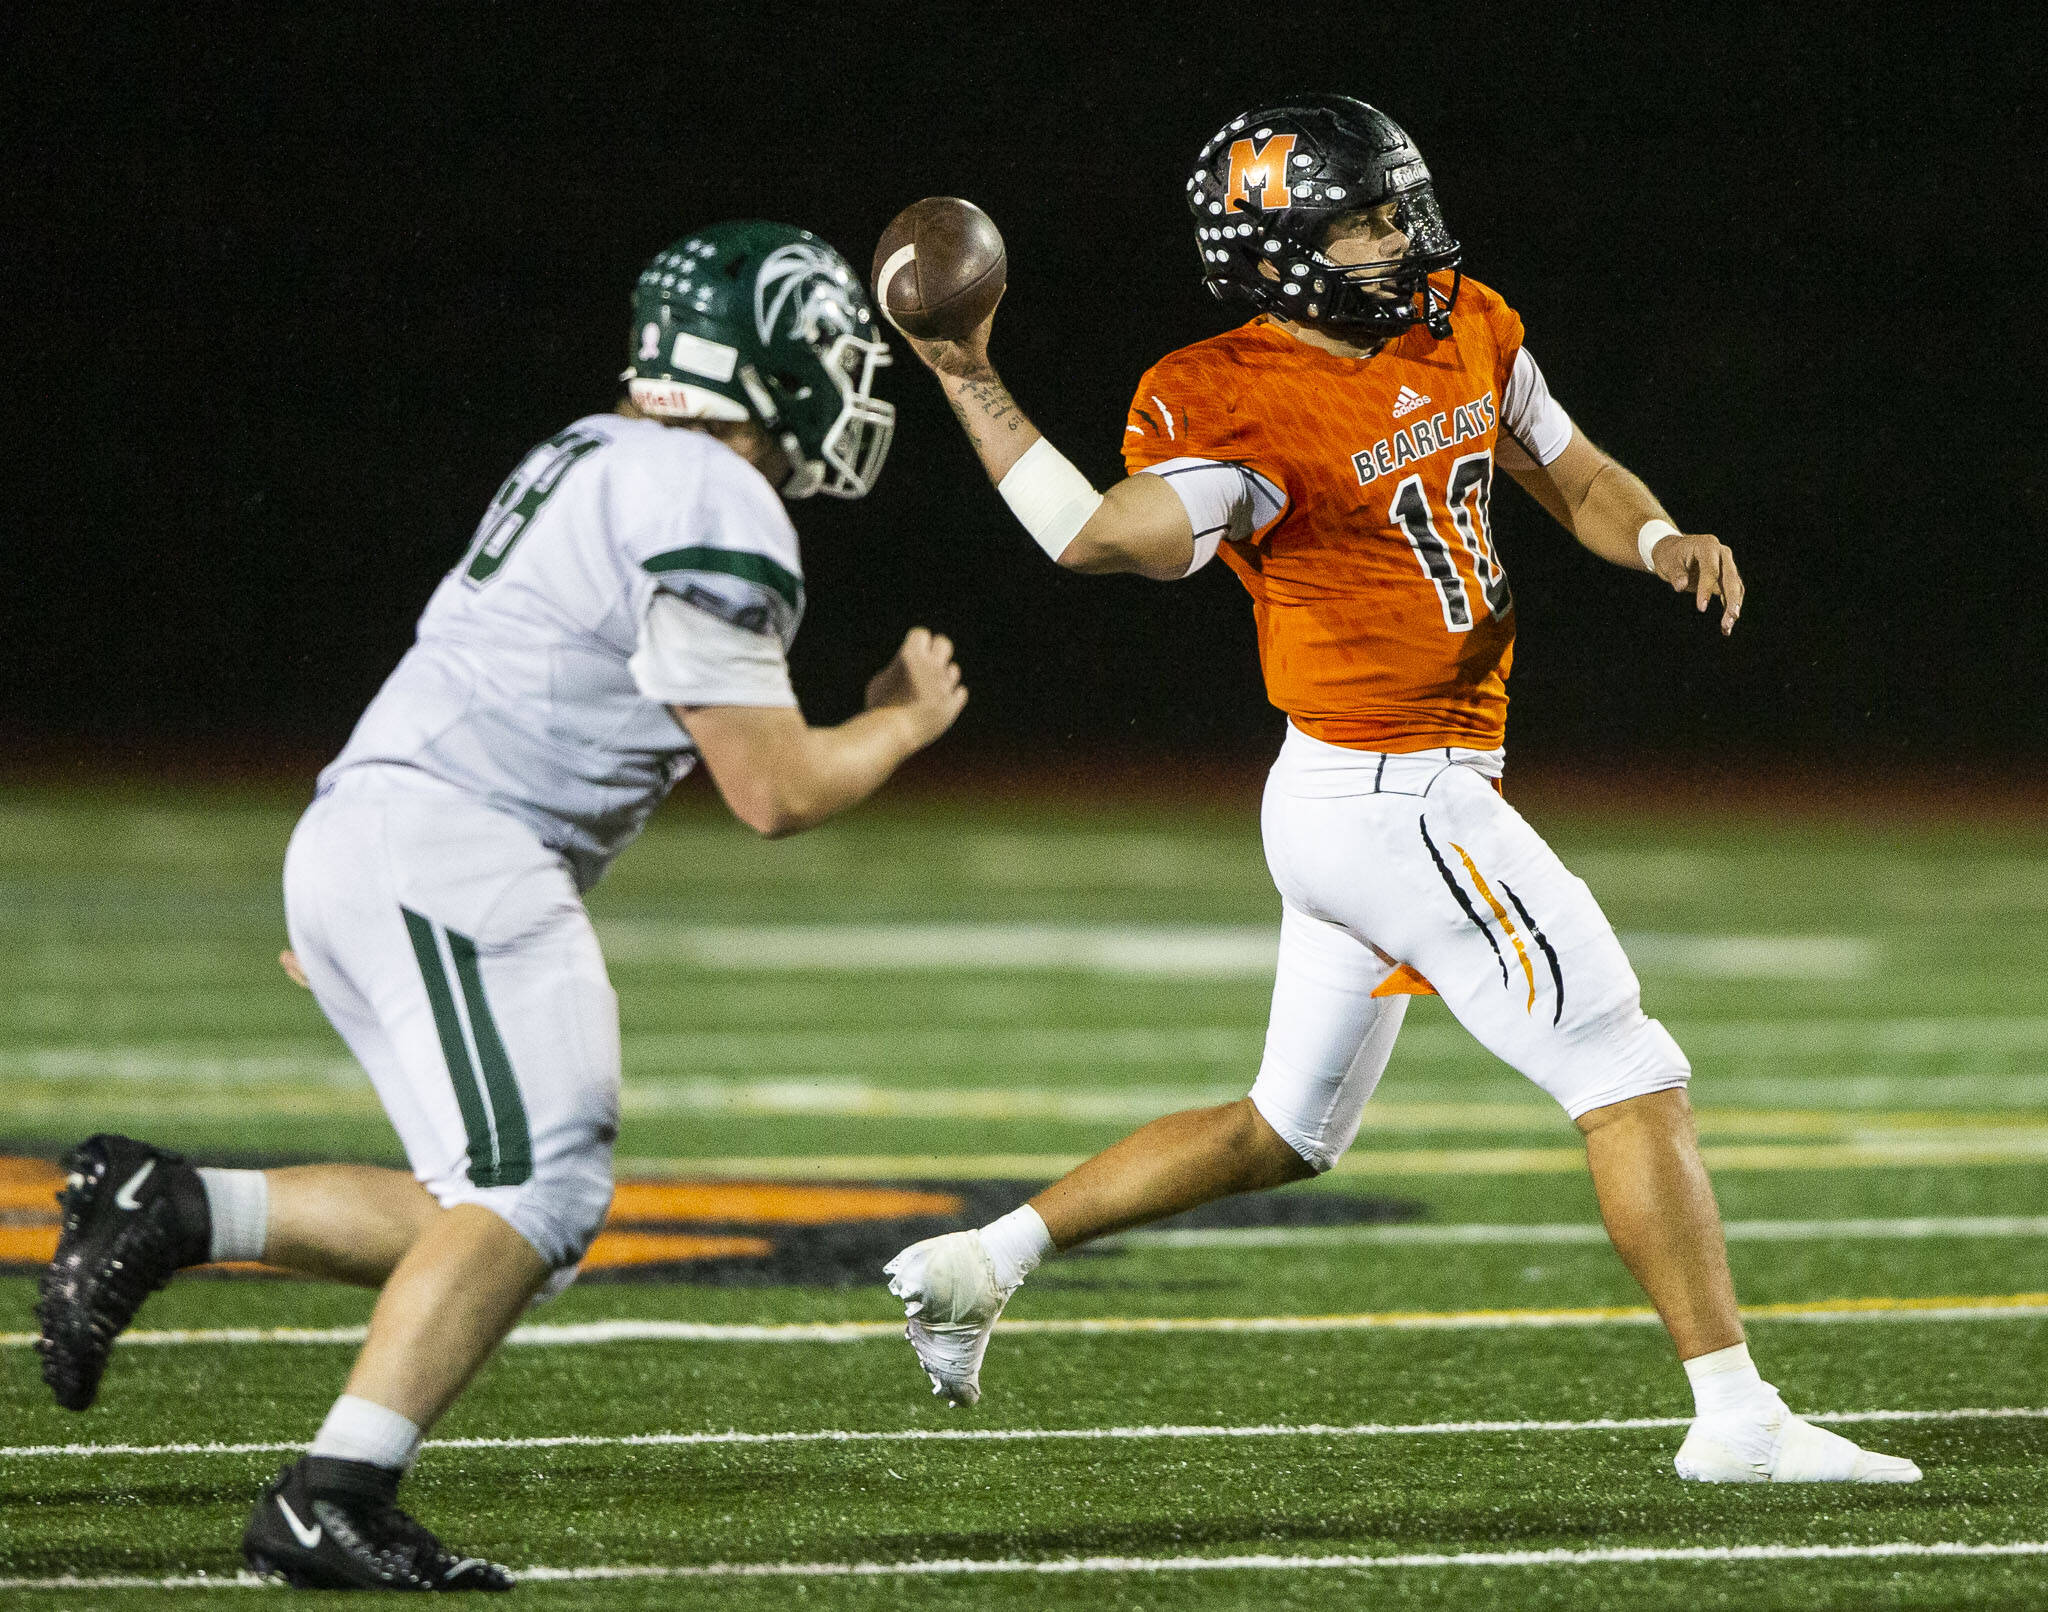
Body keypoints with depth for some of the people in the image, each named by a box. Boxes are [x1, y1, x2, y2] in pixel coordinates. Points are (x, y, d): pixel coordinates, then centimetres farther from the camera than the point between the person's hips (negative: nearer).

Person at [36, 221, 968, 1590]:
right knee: (539, 1192, -16)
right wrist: (906, 723, 10)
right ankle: (334, 1502, -23)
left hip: (364, 835, 10)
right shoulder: (715, 513, -10)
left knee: (502, 1216, 8)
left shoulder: (596, 464, 22)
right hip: (449, 854, -10)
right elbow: (772, 789, -9)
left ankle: (172, 1211, 2)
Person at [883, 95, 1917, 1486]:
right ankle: (1737, 1418, -3)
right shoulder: (1240, 410, -19)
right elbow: (1101, 539, -33)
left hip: (1354, 804, 10)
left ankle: (981, 1263, 25)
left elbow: (1579, 481, 17)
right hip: (1399, 805, -10)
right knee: (1632, 1081, -6)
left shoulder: (1462, 332, 8)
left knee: (1286, 1132, 21)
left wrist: (1664, 540, -4)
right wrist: (968, 382, -36)